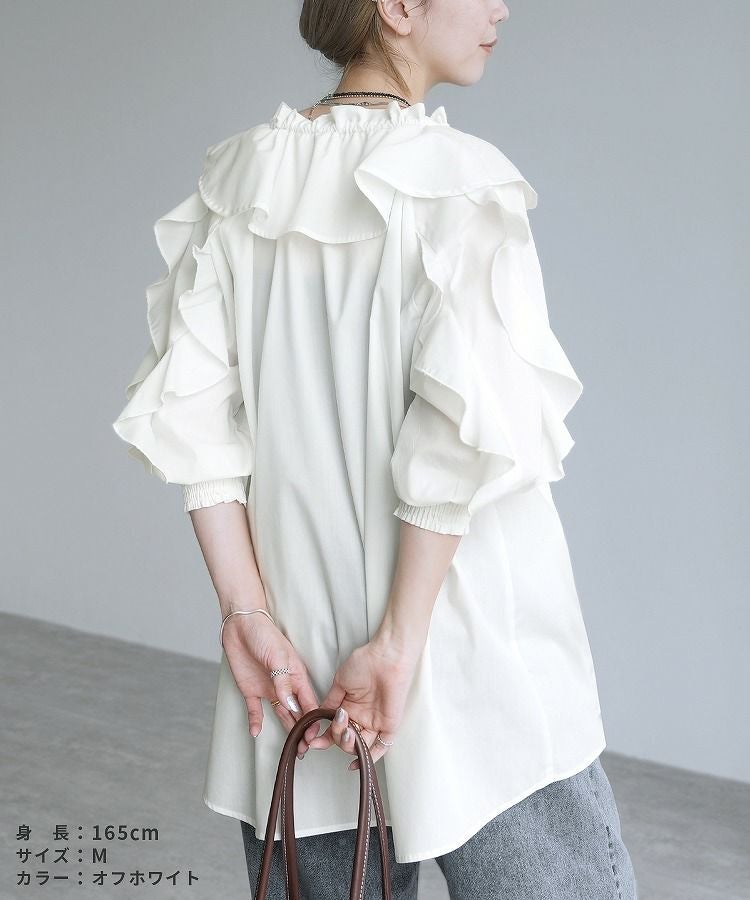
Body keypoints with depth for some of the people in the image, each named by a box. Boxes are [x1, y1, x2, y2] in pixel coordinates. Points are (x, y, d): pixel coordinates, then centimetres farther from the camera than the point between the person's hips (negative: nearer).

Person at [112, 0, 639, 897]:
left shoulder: (238, 182, 6)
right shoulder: (461, 179, -10)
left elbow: (186, 410, 0)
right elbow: (470, 417, -20)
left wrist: (246, 610, -1)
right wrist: (403, 638, -15)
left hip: (302, 647, 6)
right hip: (469, 646, -5)